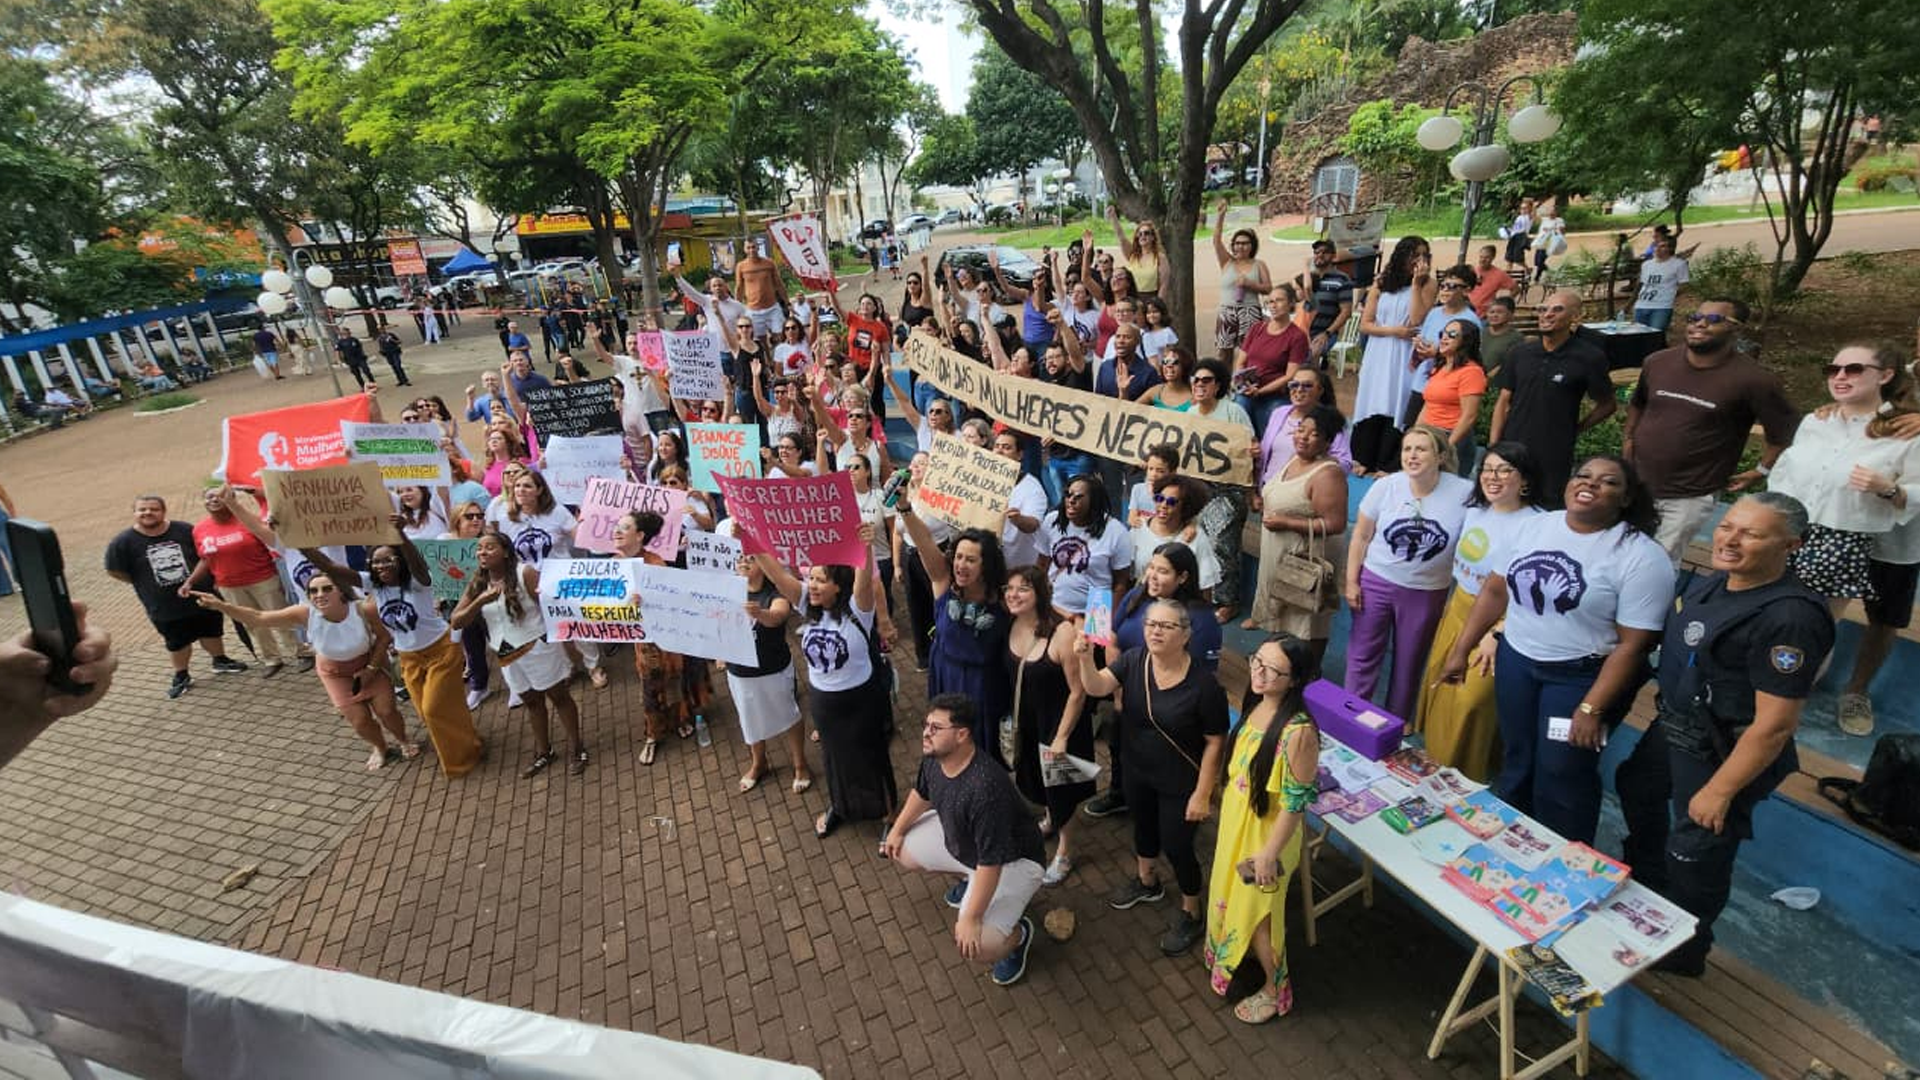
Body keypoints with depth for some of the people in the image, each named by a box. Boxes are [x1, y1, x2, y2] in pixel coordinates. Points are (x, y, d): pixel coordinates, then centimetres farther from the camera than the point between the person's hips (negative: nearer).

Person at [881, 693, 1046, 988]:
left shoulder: (985, 788, -42)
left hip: (1010, 860, -8)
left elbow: (991, 862, -35)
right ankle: (971, 879, 25)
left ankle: (1018, 933, 11)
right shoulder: (933, 758, -16)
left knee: (975, 945, -23)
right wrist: (898, 830, 18)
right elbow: (922, 793, 9)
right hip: (958, 839, 8)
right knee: (899, 851, 12)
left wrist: (971, 919, -28)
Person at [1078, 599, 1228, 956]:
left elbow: (1215, 743, -17)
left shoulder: (1203, 684, -25)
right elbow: (1097, 687, -24)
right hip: (1138, 772, 5)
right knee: (1144, 826, 27)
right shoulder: (1133, 661, -14)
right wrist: (1085, 657, -44)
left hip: (1180, 783, -5)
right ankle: (1145, 882, 56)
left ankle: (1191, 914, 37)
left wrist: (1202, 794, -15)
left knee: (1176, 847, 9)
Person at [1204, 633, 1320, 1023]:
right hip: (1236, 819, 7)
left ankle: (1275, 990, 41)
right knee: (1231, 894, 29)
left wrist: (1269, 853, -17)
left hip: (1266, 832, -7)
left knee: (1257, 912, 14)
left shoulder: (1298, 732, -34)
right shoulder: (1257, 704, -10)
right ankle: (1237, 953, 57)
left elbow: (1296, 802, -25)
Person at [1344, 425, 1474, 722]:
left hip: (1427, 594, 0)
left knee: (1409, 663, 14)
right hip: (1375, 583, 1)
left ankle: (1397, 722, 32)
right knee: (1362, 656, 7)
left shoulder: (1465, 494, -13)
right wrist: (1351, 581, -1)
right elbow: (1361, 537, 0)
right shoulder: (1385, 486, -8)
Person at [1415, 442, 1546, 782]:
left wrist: (1498, 635, -22)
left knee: (1471, 700, -2)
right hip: (1457, 610, 8)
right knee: (1437, 685, 16)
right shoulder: (1474, 510, 3)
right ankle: (1434, 763, 37)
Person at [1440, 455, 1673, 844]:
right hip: (1515, 660, 5)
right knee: (1515, 761, 16)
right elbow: (1496, 590, 8)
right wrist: (1461, 649, 6)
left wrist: (1591, 708, -18)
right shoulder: (1534, 525, 3)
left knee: (1560, 777, 3)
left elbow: (1632, 645, -15)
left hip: (1583, 676, -4)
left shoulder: (1642, 558, -14)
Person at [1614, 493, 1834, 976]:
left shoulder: (1789, 619, -30)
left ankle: (1682, 953, 35)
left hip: (1721, 754, -9)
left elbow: (1775, 724, -27)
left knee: (1695, 856, 9)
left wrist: (1720, 790, -21)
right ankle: (1644, 887, 57)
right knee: (1636, 790, 30)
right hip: (1674, 727, 9)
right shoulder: (1710, 584, -4)